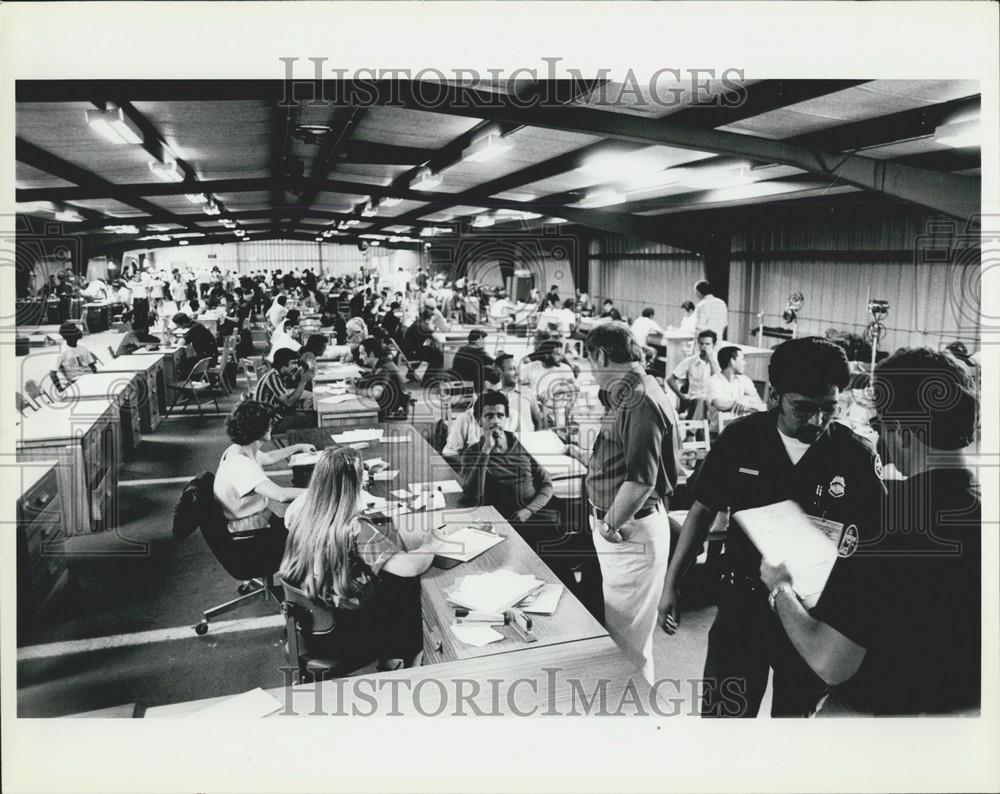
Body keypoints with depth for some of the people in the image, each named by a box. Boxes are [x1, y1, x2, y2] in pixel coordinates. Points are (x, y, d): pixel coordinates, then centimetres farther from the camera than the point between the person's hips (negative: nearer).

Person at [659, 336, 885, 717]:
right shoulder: (740, 438, -9)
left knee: (796, 713, 19)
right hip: (742, 601, 1)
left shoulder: (857, 456, -13)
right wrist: (671, 584, 0)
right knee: (722, 713, 7)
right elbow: (704, 510, 1)